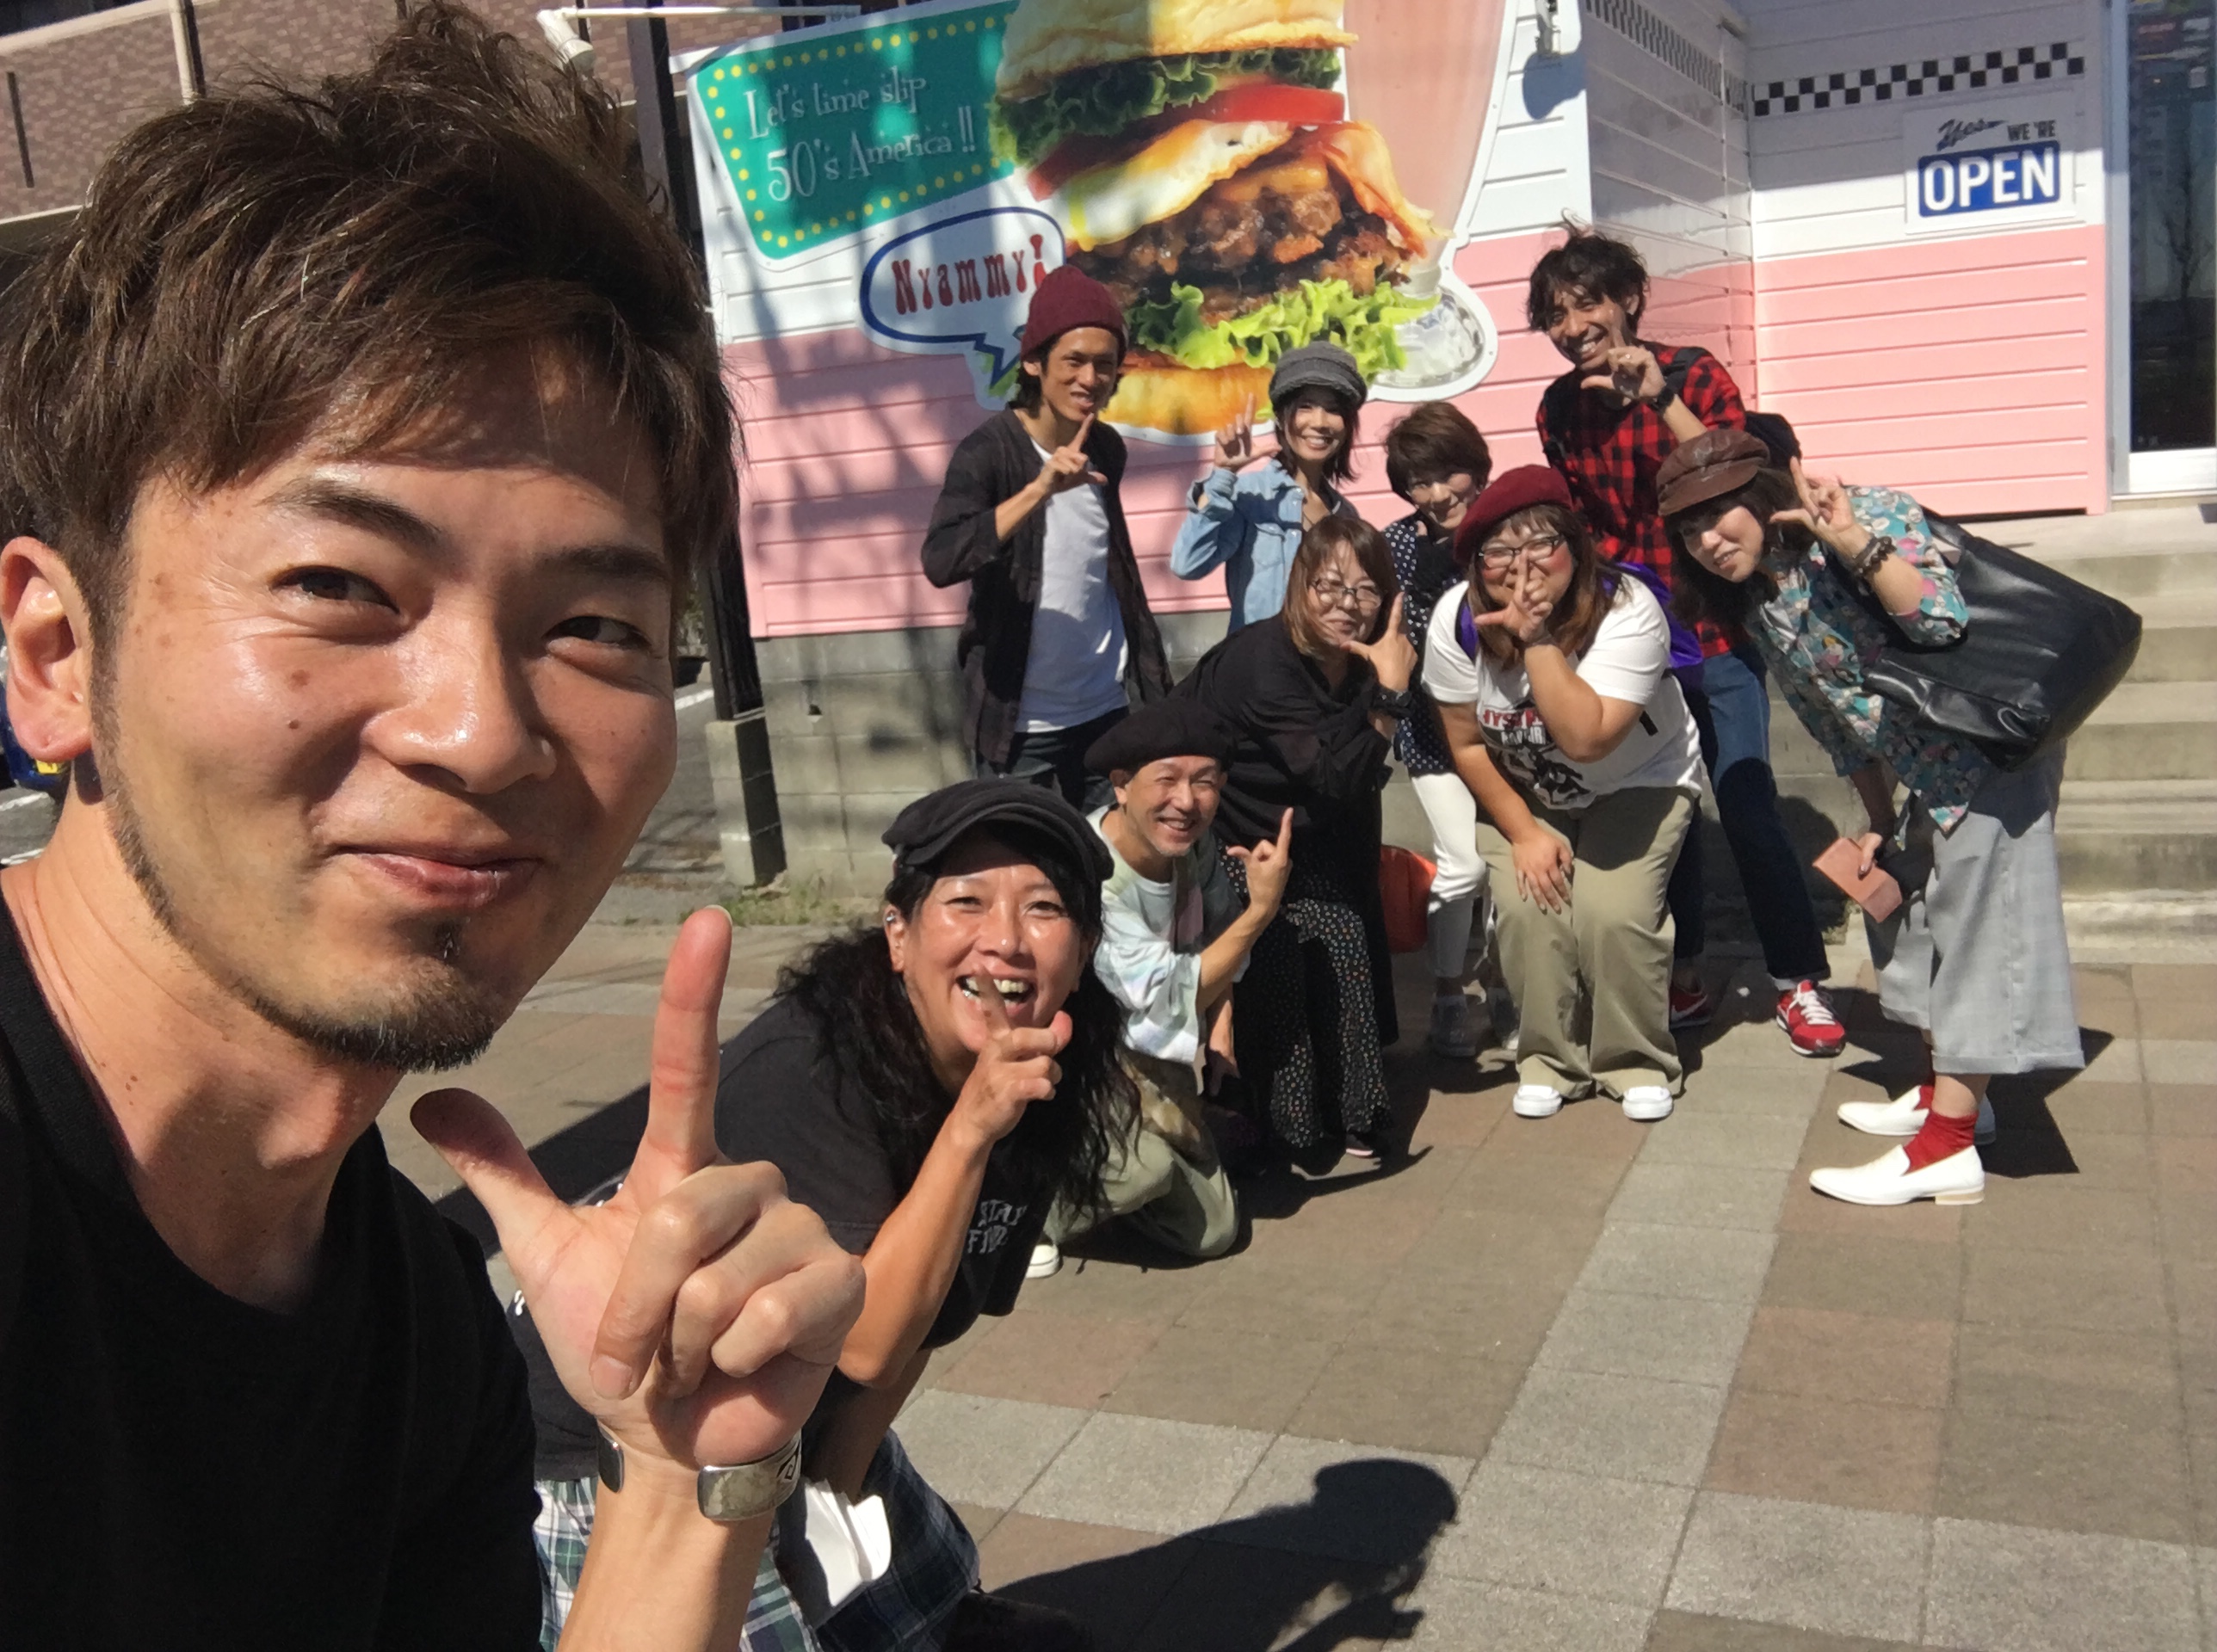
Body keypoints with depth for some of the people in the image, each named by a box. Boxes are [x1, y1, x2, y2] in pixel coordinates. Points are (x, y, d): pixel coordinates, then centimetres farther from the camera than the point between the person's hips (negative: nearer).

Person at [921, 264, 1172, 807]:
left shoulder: (1108, 450, 5)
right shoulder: (988, 451, -12)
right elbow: (940, 562, -27)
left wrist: (1152, 679, 19)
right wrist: (1041, 488, -34)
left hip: (1107, 708, 5)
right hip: (1021, 722, -5)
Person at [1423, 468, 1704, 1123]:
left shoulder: (1626, 610, -29)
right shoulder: (1457, 620, -20)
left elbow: (1586, 739, -39)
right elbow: (1467, 743, -8)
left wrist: (1539, 638, -42)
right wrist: (1523, 832, -12)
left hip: (1637, 784, -2)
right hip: (1523, 793, 2)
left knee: (1614, 911, -23)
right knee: (1530, 910, -20)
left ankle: (1639, 1063, 2)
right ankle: (1550, 1060, 3)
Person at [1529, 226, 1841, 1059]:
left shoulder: (1692, 372, -9)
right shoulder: (1560, 409, 3)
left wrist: (1660, 400, -30)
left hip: (1715, 625, -4)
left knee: (1746, 800, -9)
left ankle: (1799, 983, 3)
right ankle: (1684, 976, 23)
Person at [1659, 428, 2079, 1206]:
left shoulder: (1869, 512, -17)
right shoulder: (1757, 605, 5)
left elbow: (1941, 620, -32)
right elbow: (1836, 719, 14)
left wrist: (1852, 542, -37)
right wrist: (1878, 822, 16)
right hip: (1932, 778, 9)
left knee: (1975, 925, -8)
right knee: (1909, 917, 18)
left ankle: (1947, 1151, -5)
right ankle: (1944, 1091, 35)